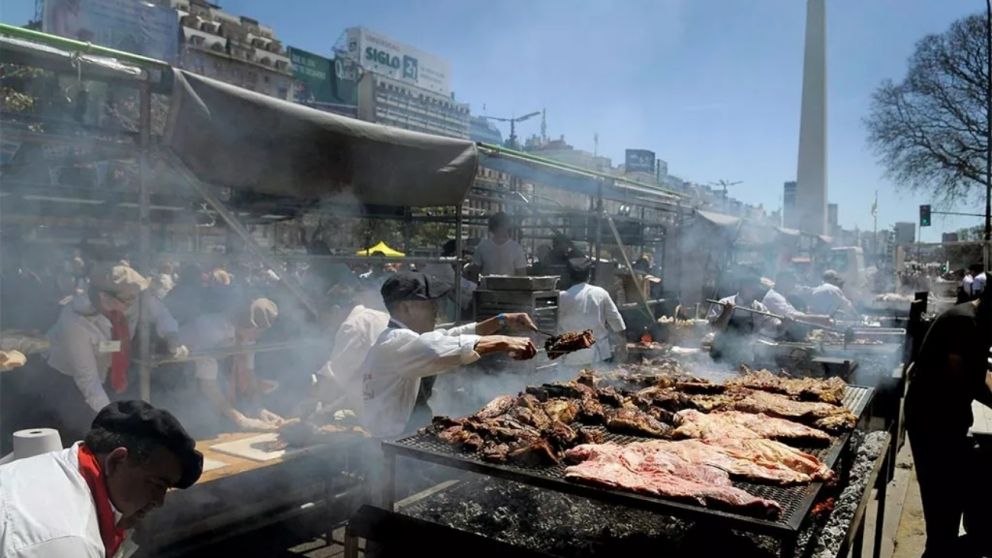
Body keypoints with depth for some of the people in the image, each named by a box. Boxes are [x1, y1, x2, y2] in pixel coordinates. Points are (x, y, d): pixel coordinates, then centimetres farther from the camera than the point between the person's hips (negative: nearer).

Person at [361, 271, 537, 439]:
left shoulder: (400, 338, 8)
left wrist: (504, 321, -2)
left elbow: (450, 336, 9)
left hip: (406, 437, 9)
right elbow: (437, 349, -38)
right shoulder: (397, 341, -21)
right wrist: (503, 342, -39)